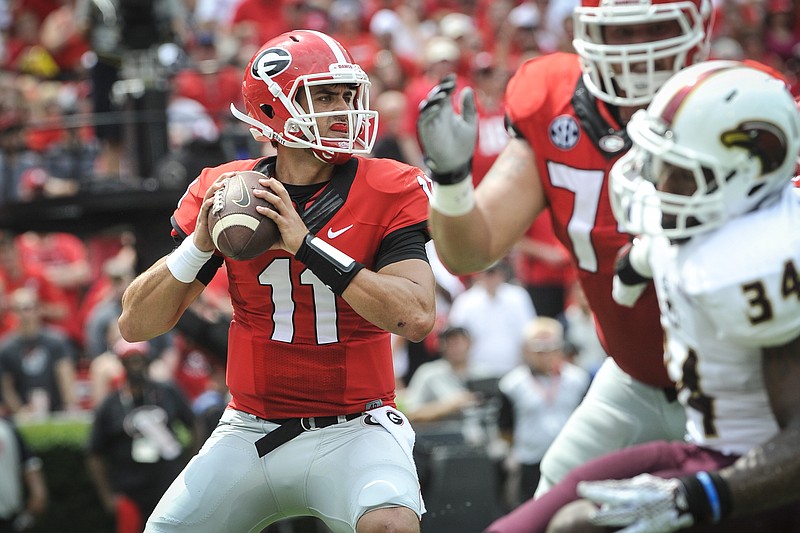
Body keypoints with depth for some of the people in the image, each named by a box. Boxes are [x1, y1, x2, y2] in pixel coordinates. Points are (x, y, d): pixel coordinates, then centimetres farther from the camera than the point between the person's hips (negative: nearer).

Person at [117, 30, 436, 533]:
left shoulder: (389, 193, -6)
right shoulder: (224, 191, 1)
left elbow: (417, 317, -20)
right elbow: (136, 325, 2)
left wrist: (307, 244, -23)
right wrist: (199, 244, -15)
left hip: (353, 430, -3)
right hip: (250, 431, 3)